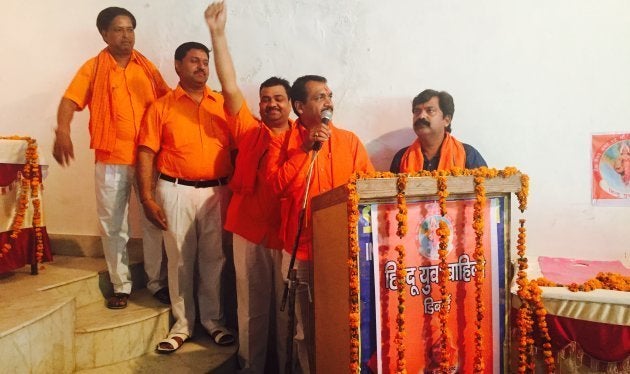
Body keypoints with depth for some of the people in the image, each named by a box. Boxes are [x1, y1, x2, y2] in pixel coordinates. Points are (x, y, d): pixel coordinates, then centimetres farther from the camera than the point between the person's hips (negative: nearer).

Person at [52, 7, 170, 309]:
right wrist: (62, 131, -26)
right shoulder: (93, 68, 2)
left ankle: (158, 282, 20)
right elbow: (69, 101, -7)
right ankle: (121, 285, 21)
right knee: (112, 226, 6)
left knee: (154, 222, 6)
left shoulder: (147, 67, 9)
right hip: (110, 160, -1)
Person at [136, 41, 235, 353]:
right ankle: (183, 323, 22)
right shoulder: (161, 107, 3)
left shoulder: (223, 104, 8)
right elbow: (146, 154, -1)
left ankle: (213, 320, 24)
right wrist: (147, 199, -8)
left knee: (214, 258, 8)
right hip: (176, 192, -1)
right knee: (180, 260, 7)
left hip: (217, 191, 2)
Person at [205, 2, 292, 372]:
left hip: (289, 231, -1)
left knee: (286, 305, 10)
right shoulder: (249, 131, 5)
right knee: (252, 304, 12)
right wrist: (218, 32, -6)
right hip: (249, 228, 1)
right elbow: (230, 87, -2)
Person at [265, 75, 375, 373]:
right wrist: (306, 149, -15)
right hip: (302, 244, -1)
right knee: (307, 325, 9)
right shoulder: (282, 141, 3)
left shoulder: (349, 140, 8)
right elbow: (278, 186, -12)